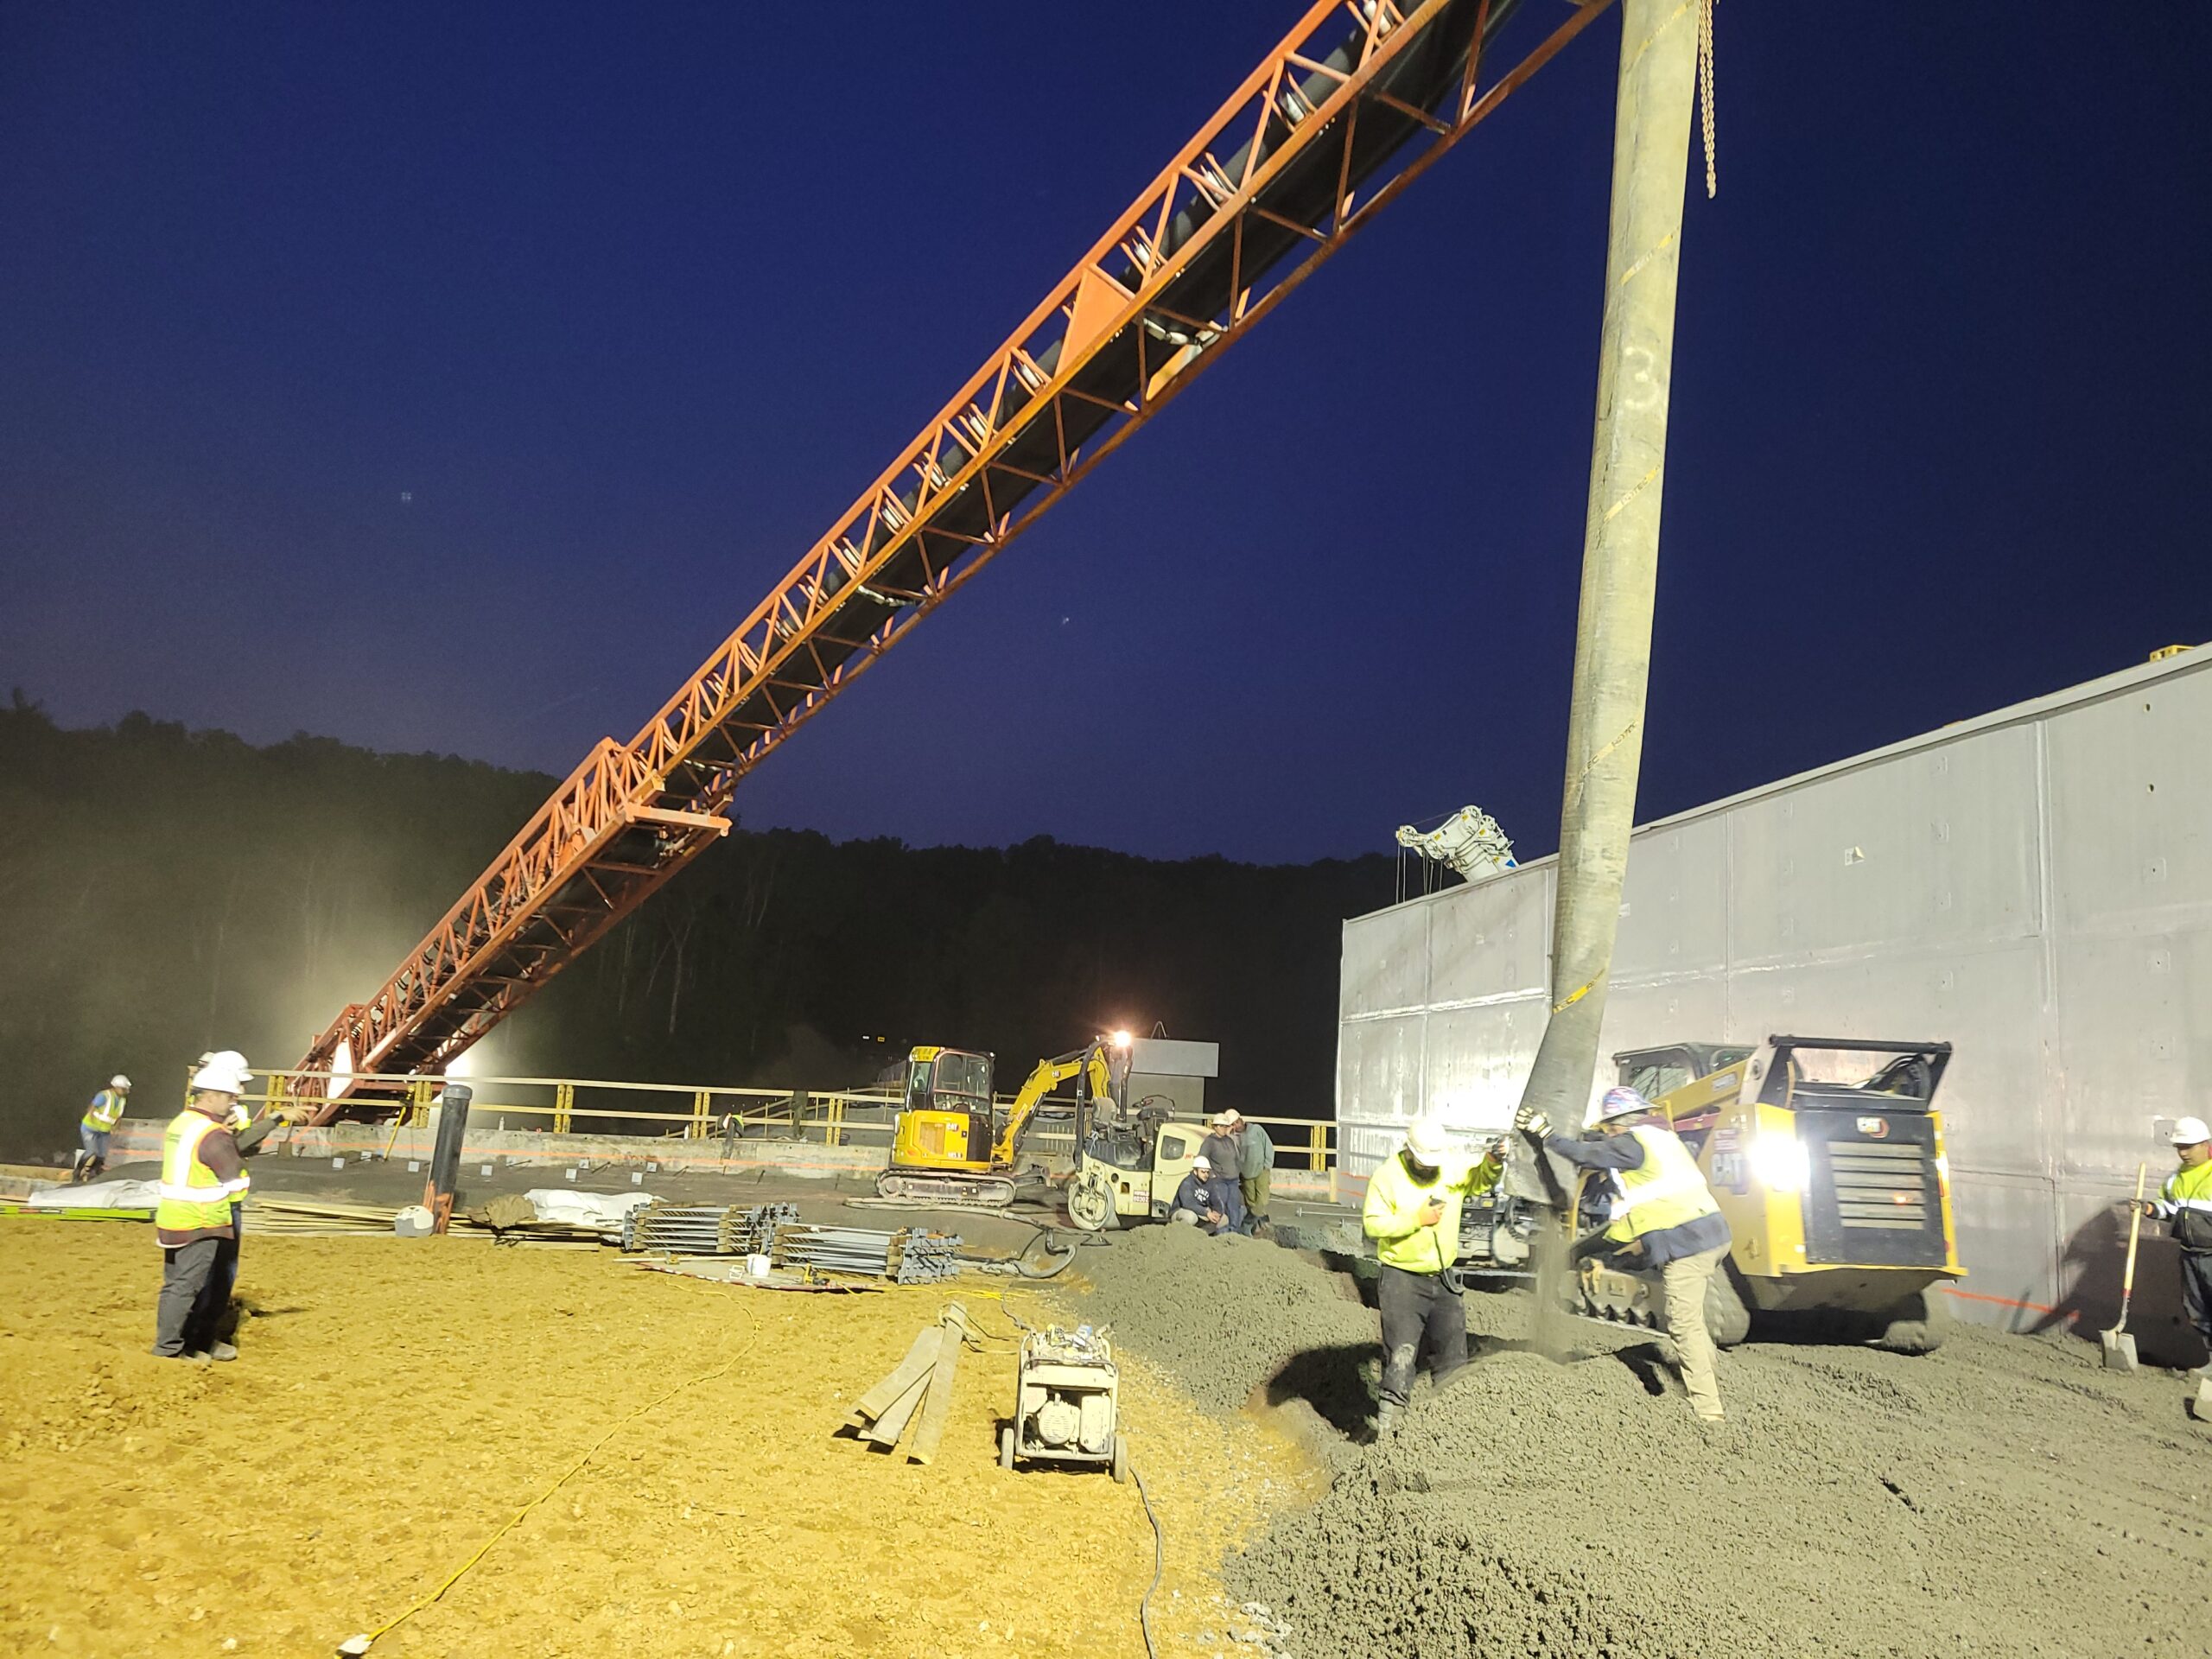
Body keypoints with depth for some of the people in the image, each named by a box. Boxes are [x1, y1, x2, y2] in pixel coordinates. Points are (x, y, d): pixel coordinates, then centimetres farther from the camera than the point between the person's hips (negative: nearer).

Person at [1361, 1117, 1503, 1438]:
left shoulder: (1455, 1165, -2)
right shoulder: (1388, 1175, -13)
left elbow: (1480, 1181, 15)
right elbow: (1373, 1223, -17)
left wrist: (1492, 1164, -7)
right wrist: (1416, 1219, -21)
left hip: (1443, 1278, 5)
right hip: (1402, 1279, -5)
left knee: (1452, 1349, 15)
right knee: (1401, 1352, -7)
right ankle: (1390, 1411, 2)